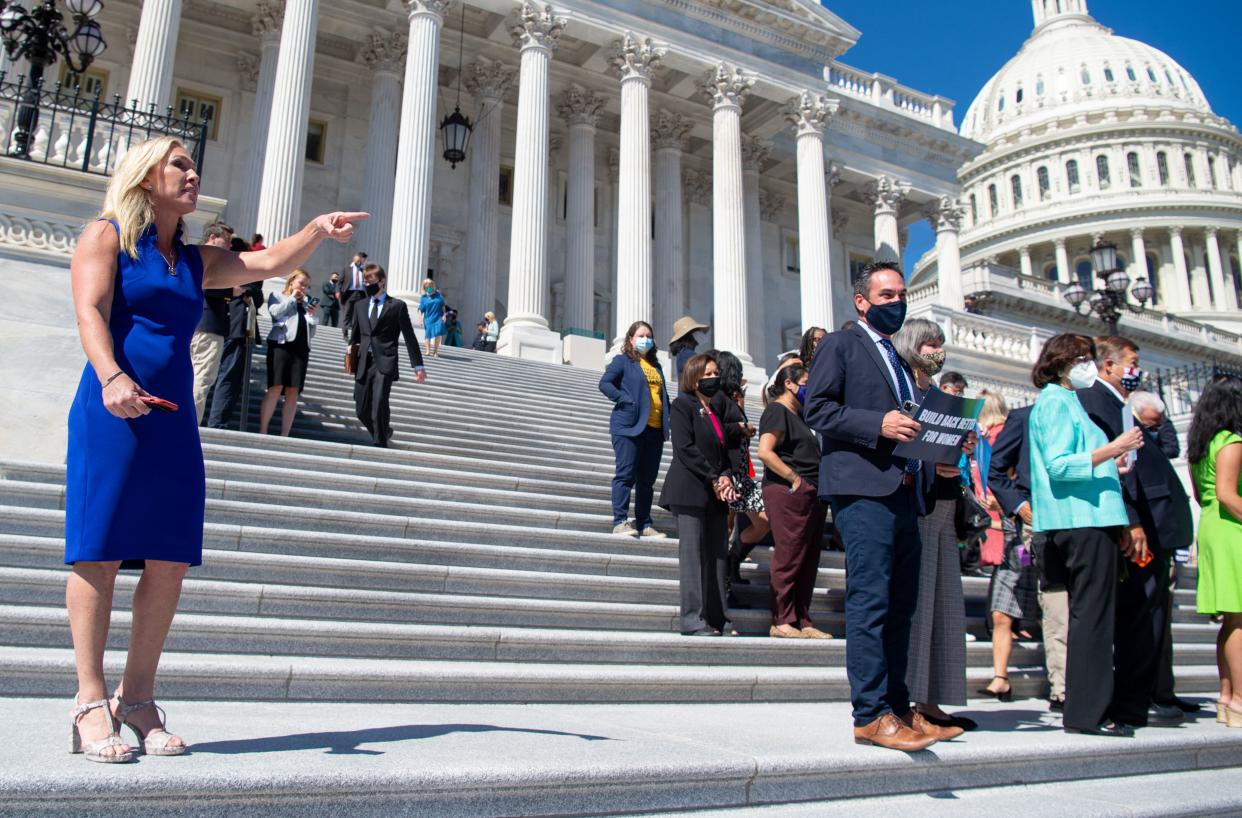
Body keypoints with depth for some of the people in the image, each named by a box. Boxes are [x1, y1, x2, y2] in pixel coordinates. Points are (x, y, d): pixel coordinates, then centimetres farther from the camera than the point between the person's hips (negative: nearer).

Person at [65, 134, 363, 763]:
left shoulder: (196, 261, 22)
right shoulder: (106, 236, 5)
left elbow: (270, 263, 17)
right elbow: (90, 310, -9)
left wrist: (318, 231, -1)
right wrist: (111, 378, -26)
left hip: (174, 422, 6)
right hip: (111, 413, -6)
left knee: (170, 562, 1)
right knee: (99, 555, -5)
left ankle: (137, 698, 10)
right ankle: (91, 701, 1)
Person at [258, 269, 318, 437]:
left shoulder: (306, 305, 25)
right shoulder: (277, 296, 14)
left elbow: (311, 333, 21)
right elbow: (275, 312, -9)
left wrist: (312, 316, 7)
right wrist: (292, 299, 3)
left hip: (301, 349, 4)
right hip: (281, 344, -4)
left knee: (293, 391, -3)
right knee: (275, 388, -13)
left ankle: (284, 435, -4)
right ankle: (262, 431, -11)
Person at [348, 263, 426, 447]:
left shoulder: (397, 306, 3)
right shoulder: (360, 307, 17)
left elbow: (409, 337, 1)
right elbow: (354, 336, 21)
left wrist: (418, 366, -2)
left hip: (385, 363, -5)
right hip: (363, 363, 5)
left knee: (379, 403, -18)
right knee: (362, 409, 5)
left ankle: (380, 445, -7)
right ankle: (384, 432, 29)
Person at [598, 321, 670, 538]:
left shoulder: (655, 366, 23)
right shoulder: (623, 361, 4)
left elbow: (663, 394, 25)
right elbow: (605, 383, -7)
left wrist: (666, 422, 10)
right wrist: (626, 400, -16)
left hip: (655, 429, 6)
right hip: (629, 426, -6)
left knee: (647, 479, 8)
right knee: (626, 474, -8)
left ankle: (644, 524, 14)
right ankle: (620, 521, -6)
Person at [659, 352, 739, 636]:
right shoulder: (682, 406, 0)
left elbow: (724, 450, 19)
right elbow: (685, 448, -10)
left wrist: (726, 478, -1)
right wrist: (714, 478, -12)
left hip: (716, 494, 7)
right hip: (690, 491, -7)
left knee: (719, 555, 4)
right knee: (693, 554, -7)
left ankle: (718, 618, 7)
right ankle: (693, 620, -6)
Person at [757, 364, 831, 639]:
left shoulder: (798, 414, 23)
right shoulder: (777, 411, -6)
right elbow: (765, 452, -20)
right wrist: (794, 478, -16)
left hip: (810, 495, 9)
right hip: (788, 494, -9)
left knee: (809, 561, 10)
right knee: (789, 559, -5)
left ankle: (803, 621, 16)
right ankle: (782, 622, 3)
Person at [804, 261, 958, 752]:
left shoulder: (898, 360, 27)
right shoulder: (840, 345, 4)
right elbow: (817, 408, -8)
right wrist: (878, 424, -18)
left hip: (903, 493, 8)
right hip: (863, 490, -8)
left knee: (900, 605, 8)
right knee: (870, 600, -11)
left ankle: (897, 709, 15)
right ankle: (871, 715, -9)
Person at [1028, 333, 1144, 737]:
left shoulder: (1064, 402, 23)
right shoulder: (1056, 402, -7)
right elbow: (1058, 465, -19)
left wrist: (1110, 462, 29)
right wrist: (1110, 450, -20)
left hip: (1086, 520, 10)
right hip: (1083, 520, -10)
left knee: (1089, 614, 11)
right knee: (1092, 614, -9)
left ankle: (1086, 707, 16)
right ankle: (1088, 711, -6)